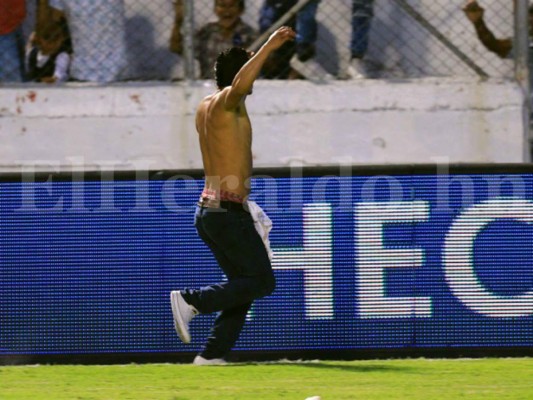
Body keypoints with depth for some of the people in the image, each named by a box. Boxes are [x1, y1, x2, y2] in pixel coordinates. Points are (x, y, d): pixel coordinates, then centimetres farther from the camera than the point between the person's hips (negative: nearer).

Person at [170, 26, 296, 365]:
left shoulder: (206, 107, 15)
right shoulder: (226, 103, -13)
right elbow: (240, 83, -35)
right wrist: (268, 47, -37)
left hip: (209, 209, 10)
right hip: (229, 210, -10)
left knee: (244, 285, 13)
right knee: (262, 282, -6)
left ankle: (212, 353, 7)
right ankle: (191, 300, -16)